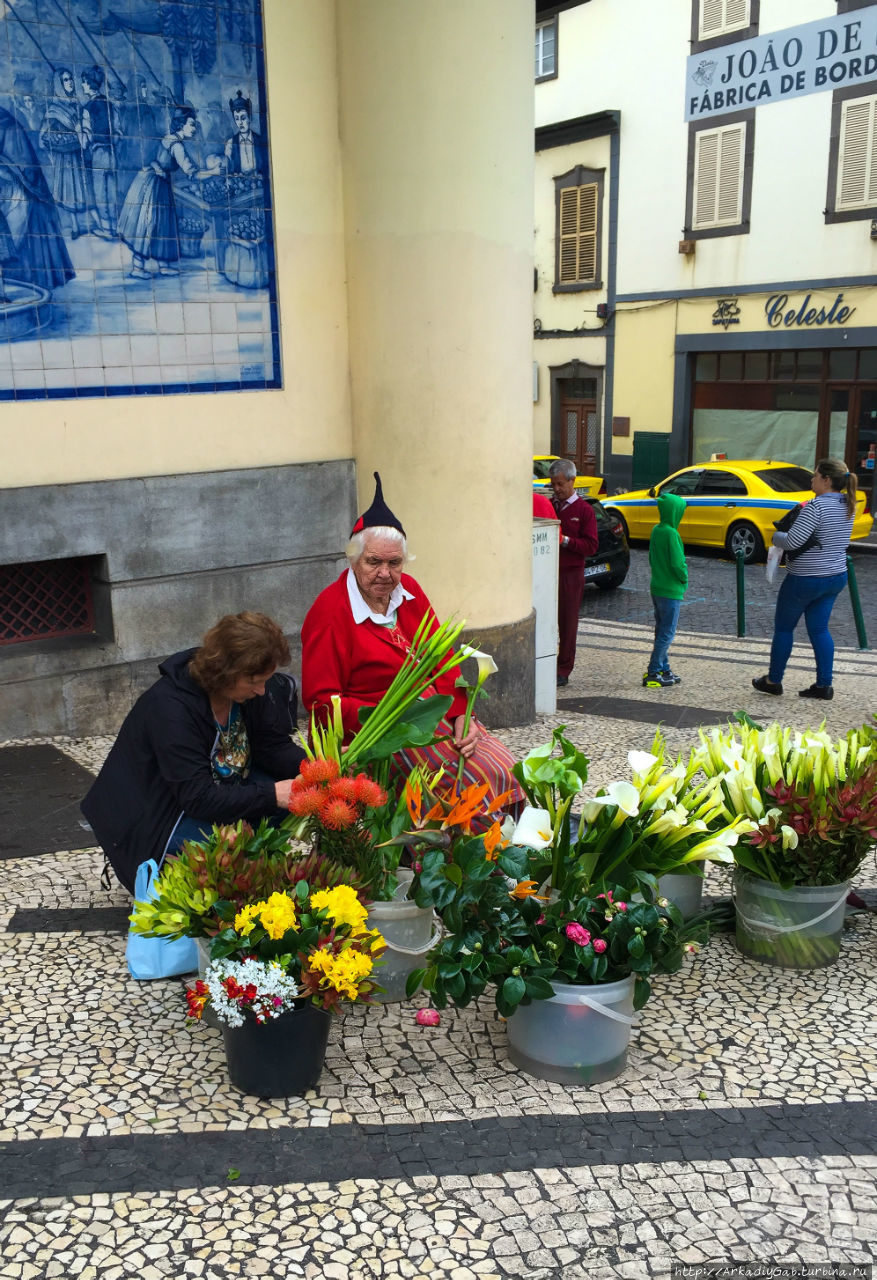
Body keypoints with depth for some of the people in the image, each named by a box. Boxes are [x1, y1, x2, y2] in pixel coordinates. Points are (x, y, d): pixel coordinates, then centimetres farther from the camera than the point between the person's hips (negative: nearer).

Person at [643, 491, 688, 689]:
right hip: (670, 591, -9)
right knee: (667, 633, -3)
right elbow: (677, 563, -22)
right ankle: (653, 673, -2)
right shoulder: (671, 533, -19)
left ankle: (663, 669, 22)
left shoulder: (656, 530, 7)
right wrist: (684, 579, -4)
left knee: (661, 631, 16)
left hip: (657, 588, 9)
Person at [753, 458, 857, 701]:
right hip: (836, 577, 8)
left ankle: (773, 681, 18)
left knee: (783, 627, 8)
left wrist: (776, 536, -5)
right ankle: (824, 684, 13)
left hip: (806, 579, -8)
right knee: (819, 629, 15)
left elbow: (793, 541, -26)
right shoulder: (847, 506, 4)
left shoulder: (816, 506, -23)